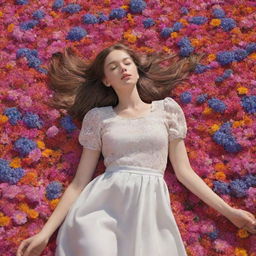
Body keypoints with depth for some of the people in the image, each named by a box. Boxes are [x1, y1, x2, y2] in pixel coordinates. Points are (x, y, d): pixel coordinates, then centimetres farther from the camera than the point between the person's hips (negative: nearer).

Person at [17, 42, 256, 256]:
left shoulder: (167, 109, 11)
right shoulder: (98, 117, 8)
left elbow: (183, 171, 12)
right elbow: (79, 182, 7)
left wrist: (228, 211, 9)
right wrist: (45, 233, 0)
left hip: (149, 208, 1)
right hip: (103, 206, -1)